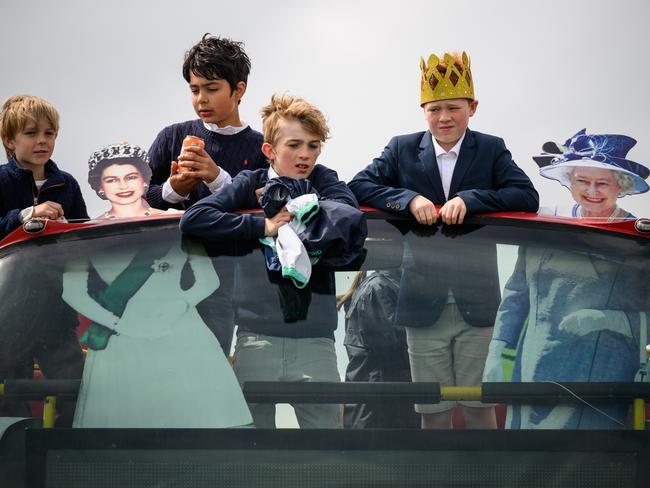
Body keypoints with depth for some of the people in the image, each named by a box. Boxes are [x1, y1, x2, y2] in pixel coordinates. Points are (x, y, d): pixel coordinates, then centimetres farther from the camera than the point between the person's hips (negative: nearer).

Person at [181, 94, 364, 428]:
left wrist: (292, 203, -9)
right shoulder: (251, 183, 5)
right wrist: (262, 227, -12)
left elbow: (351, 218, -13)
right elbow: (192, 219, -10)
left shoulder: (324, 181, 8)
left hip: (315, 340, 1)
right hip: (256, 338, 0)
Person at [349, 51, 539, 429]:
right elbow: (359, 186, -4)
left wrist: (469, 199, -24)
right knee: (434, 411, 8)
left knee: (479, 406, 6)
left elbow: (528, 197, -11)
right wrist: (408, 199, -19)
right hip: (424, 305, 1)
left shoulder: (491, 150, 2)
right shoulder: (403, 150, 5)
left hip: (476, 303, -1)